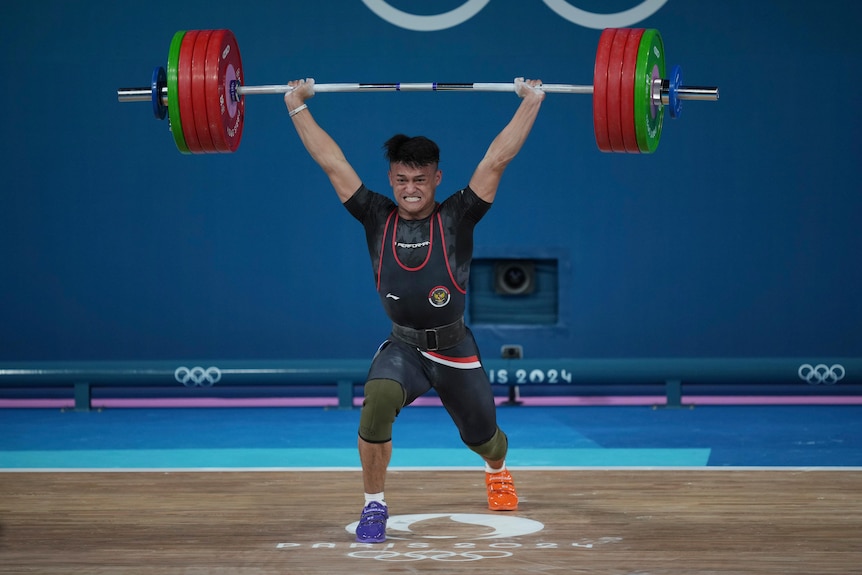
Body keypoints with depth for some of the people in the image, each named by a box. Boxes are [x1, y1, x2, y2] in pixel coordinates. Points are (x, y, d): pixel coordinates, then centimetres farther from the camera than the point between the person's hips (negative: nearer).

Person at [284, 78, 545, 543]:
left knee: (482, 438, 18)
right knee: (377, 400, -33)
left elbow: (496, 159, -11)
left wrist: (531, 102, -12)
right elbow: (332, 163, -2)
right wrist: (297, 107, 1)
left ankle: (497, 471, 59)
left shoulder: (456, 218, -10)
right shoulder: (377, 219, -5)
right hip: (402, 347, 0)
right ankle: (374, 505, -17)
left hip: (454, 349, 0)